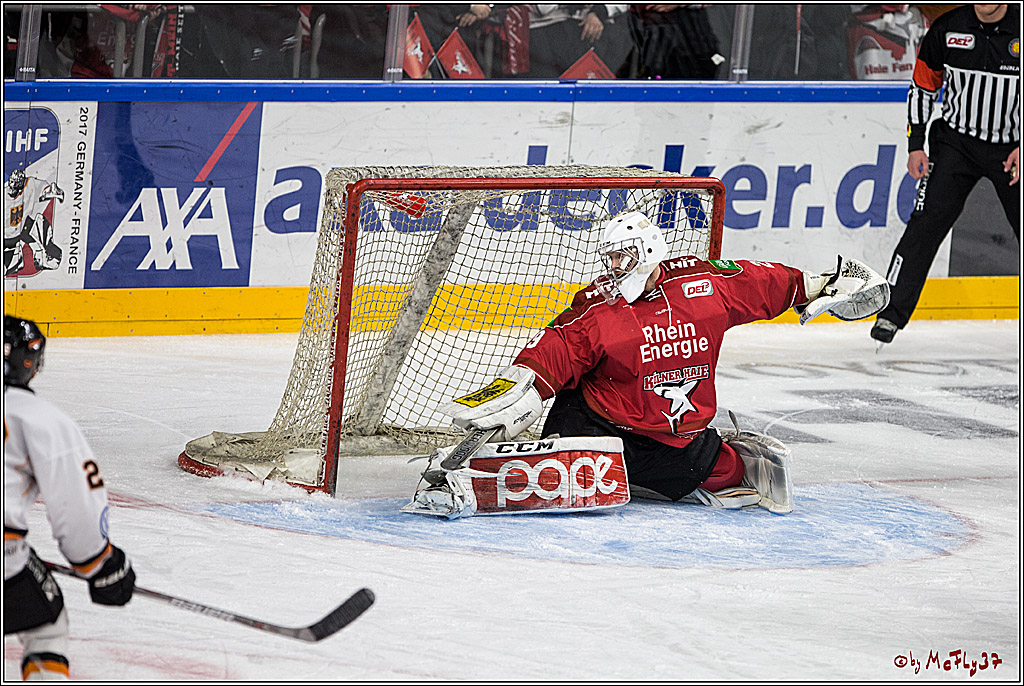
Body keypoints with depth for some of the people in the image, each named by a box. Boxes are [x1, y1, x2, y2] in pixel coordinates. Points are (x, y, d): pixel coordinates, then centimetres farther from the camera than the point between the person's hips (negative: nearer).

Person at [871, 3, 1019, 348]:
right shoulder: (947, 29, -6)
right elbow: (923, 86, 5)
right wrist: (916, 145, -1)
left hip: (1010, 148, 0)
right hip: (956, 143, 0)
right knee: (927, 222, -13)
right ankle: (892, 311, -11)